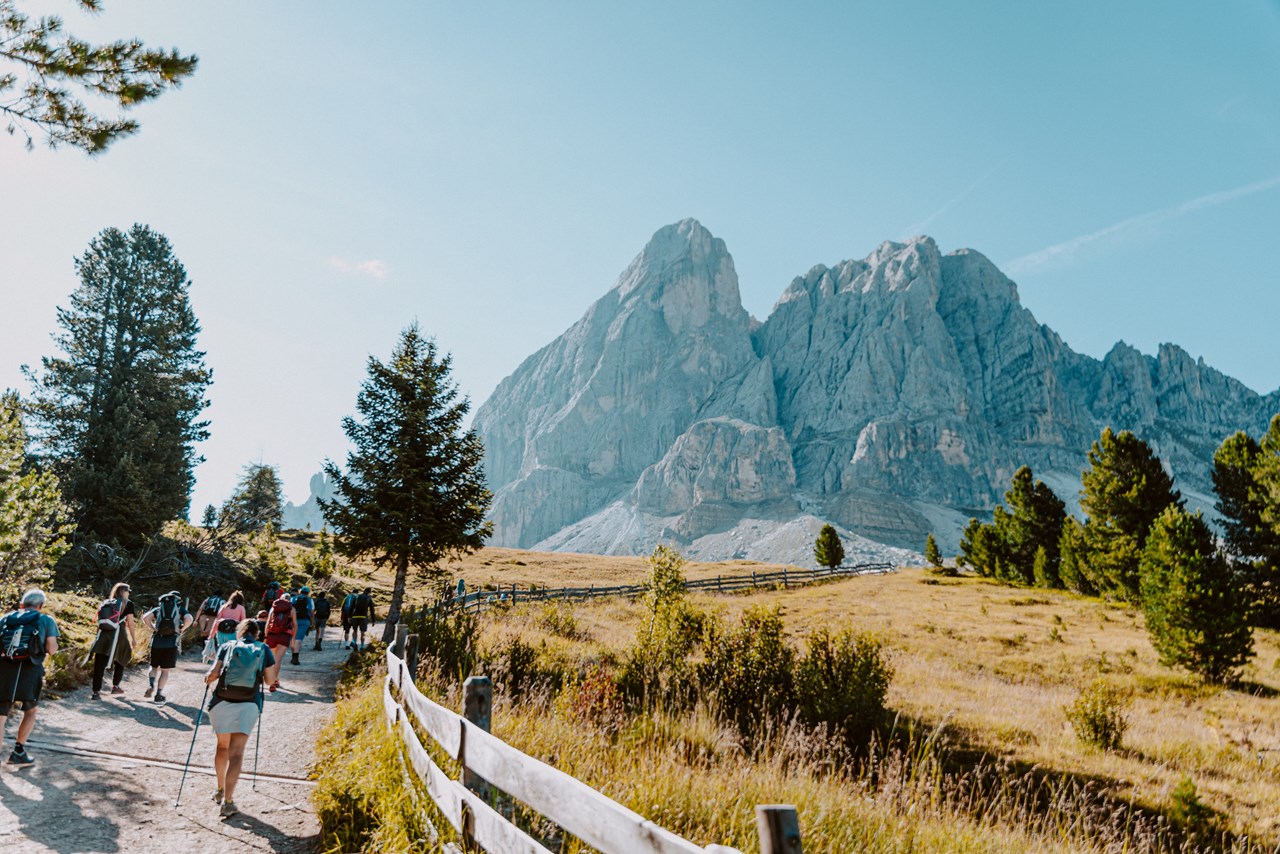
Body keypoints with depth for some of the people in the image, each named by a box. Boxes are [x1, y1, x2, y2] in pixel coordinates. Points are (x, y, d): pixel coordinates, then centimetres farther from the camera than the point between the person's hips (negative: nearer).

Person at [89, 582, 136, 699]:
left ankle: (96, 691, -7)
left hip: (103, 635, 3)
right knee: (120, 661, 19)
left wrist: (98, 636, 17)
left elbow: (99, 622, 13)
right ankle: (115, 686, 24)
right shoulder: (128, 604, 3)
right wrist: (133, 639, 6)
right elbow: (130, 623, -1)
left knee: (99, 664, -1)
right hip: (118, 635, -3)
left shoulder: (105, 603, 15)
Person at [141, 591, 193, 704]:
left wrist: (153, 628, 7)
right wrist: (181, 630, 2)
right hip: (171, 642, -2)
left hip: (157, 640, 2)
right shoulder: (181, 610, 10)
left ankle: (151, 685, -5)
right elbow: (189, 619, -11)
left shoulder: (158, 608, 17)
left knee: (154, 667, 19)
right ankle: (159, 694, 5)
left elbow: (145, 617, -1)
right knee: (165, 670, 8)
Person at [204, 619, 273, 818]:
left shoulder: (227, 646, 8)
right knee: (237, 752, -2)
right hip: (249, 704, -1)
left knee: (222, 746, 22)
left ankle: (220, 790, 36)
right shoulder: (264, 649, 9)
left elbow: (213, 673, -3)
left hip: (221, 701, 1)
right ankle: (228, 801, -12)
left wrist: (208, 679, 19)